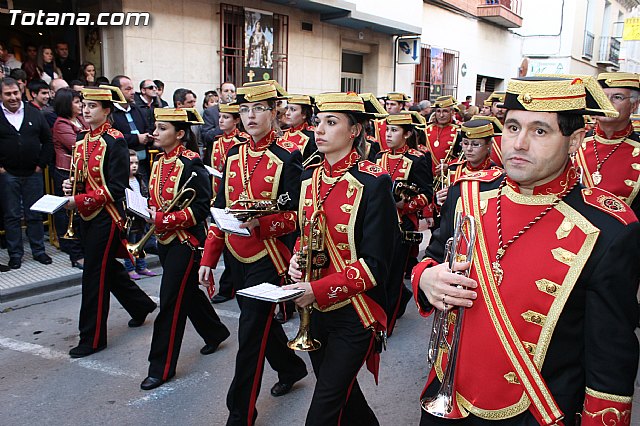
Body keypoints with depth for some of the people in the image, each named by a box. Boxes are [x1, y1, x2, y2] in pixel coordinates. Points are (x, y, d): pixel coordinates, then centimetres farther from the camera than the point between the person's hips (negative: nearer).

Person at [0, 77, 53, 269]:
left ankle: (38, 251, 20)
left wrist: (42, 164, 1)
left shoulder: (34, 114, 5)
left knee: (35, 215, 9)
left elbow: (48, 140, 8)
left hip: (33, 174, 2)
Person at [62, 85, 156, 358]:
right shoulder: (82, 140, 9)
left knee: (95, 274, -2)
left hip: (106, 216, -8)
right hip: (87, 215, 8)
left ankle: (92, 339, 10)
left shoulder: (114, 141, -14)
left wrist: (80, 200, -22)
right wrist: (70, 185, -2)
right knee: (108, 267, 18)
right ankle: (141, 305, 40)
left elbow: (116, 188, -19)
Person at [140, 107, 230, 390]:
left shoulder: (191, 164, -16)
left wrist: (164, 219, -23)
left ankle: (161, 367, 7)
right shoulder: (159, 162, 9)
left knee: (171, 302, -4)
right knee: (188, 292, 20)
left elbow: (201, 208, -18)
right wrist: (150, 213, -3)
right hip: (165, 240, 8)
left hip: (185, 242, -8)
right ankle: (215, 333, 42)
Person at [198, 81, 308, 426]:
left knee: (251, 336, 0)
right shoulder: (234, 155, 5)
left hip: (268, 258, -6)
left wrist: (261, 222, -27)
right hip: (236, 255, 6)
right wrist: (208, 259, 6)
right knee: (261, 322, 22)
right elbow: (220, 210, 8)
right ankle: (291, 367, 49)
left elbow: (298, 216, -11)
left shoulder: (287, 158, -11)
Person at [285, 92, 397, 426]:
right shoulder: (310, 177, 4)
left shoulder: (373, 183, -16)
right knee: (340, 392, 23)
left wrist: (318, 289, -24)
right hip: (316, 309, 7)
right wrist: (297, 258, -5)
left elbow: (374, 264, -17)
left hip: (355, 313, -7)